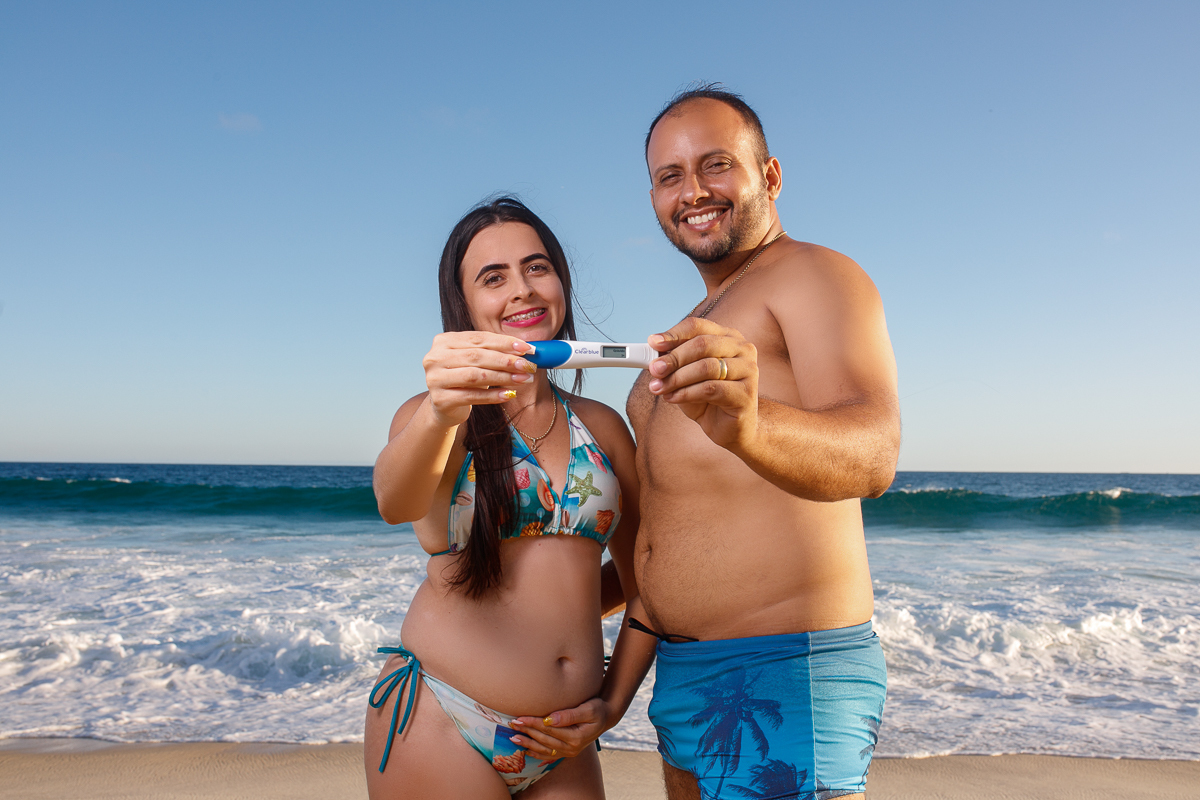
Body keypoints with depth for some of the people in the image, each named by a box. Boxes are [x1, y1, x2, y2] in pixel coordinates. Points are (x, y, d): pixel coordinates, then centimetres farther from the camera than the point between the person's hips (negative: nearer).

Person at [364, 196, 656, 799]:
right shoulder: (432, 418, -4)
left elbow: (643, 584, 10)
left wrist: (611, 705, 1)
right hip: (442, 730, -3)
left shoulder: (602, 427, 6)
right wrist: (440, 415, -45)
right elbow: (395, 501, -26)